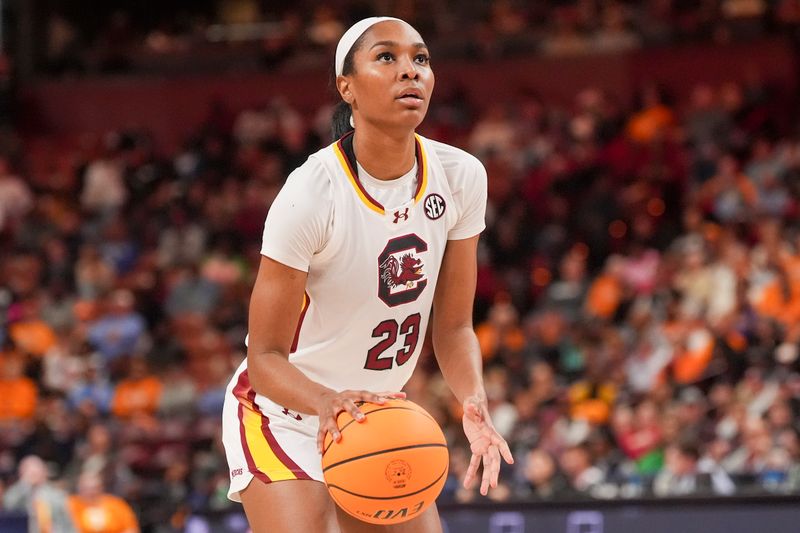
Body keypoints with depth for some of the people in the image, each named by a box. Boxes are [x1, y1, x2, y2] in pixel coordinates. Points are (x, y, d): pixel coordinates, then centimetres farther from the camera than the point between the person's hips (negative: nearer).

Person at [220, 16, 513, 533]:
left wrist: (474, 402, -20)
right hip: (282, 412, -6)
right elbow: (265, 357, -20)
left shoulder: (460, 176, -8)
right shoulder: (311, 194, -24)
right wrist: (328, 404, -40)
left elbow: (453, 326, 0)